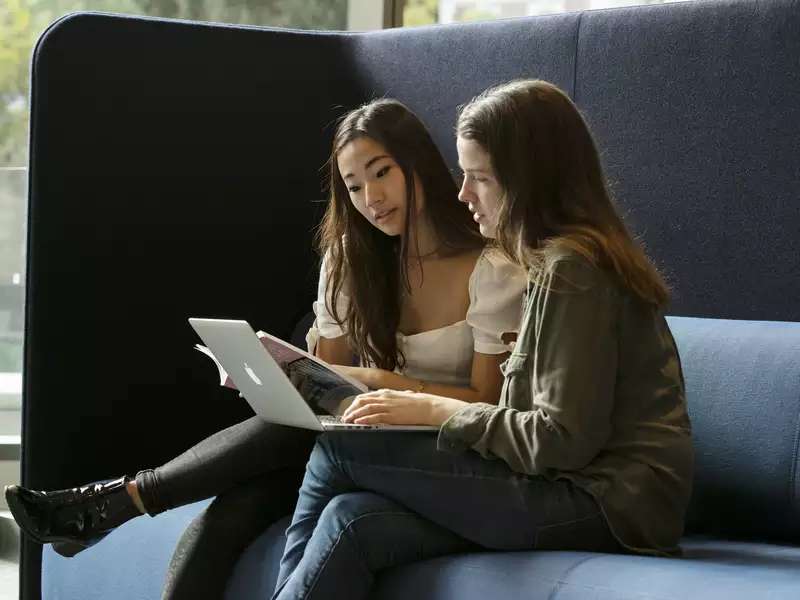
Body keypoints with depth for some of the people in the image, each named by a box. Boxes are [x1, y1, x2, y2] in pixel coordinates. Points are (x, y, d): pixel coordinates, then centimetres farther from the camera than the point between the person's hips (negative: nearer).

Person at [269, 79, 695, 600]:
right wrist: (431, 406, 5)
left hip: (604, 501, -9)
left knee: (338, 450, -9)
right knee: (355, 522, -9)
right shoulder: (561, 258, 19)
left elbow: (566, 438, -18)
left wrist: (439, 411, -9)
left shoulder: (572, 269, -12)